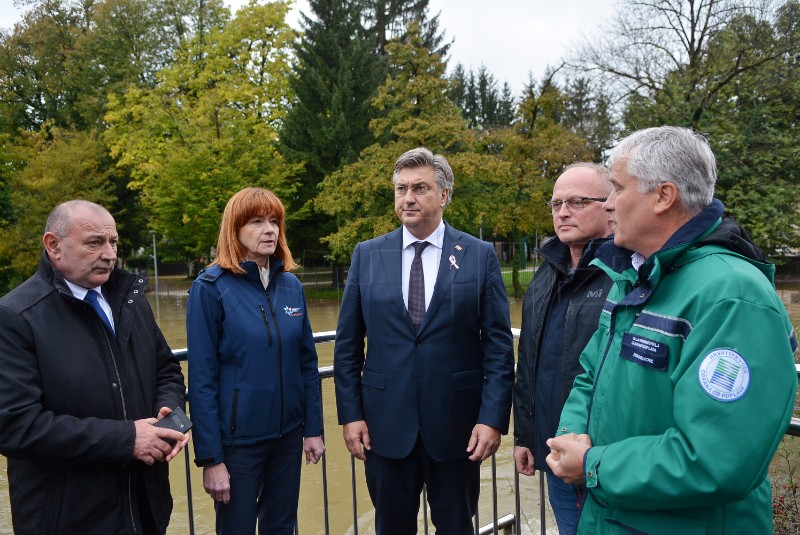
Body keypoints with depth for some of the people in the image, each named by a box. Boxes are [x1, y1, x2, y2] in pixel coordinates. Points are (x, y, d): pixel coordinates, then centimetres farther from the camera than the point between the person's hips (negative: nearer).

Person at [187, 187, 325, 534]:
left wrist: (313, 427, 5)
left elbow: (307, 362, 8)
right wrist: (210, 457, -14)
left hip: (288, 435, 5)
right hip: (237, 440, -4)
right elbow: (201, 378, -13)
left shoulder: (291, 284, 2)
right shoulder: (211, 287, -11)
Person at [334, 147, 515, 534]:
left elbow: (499, 346, -3)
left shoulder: (480, 256, -2)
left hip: (456, 426, -1)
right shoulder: (367, 255, 2)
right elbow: (347, 344, 4)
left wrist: (493, 418, -9)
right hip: (385, 425, 2)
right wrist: (350, 414, -1)